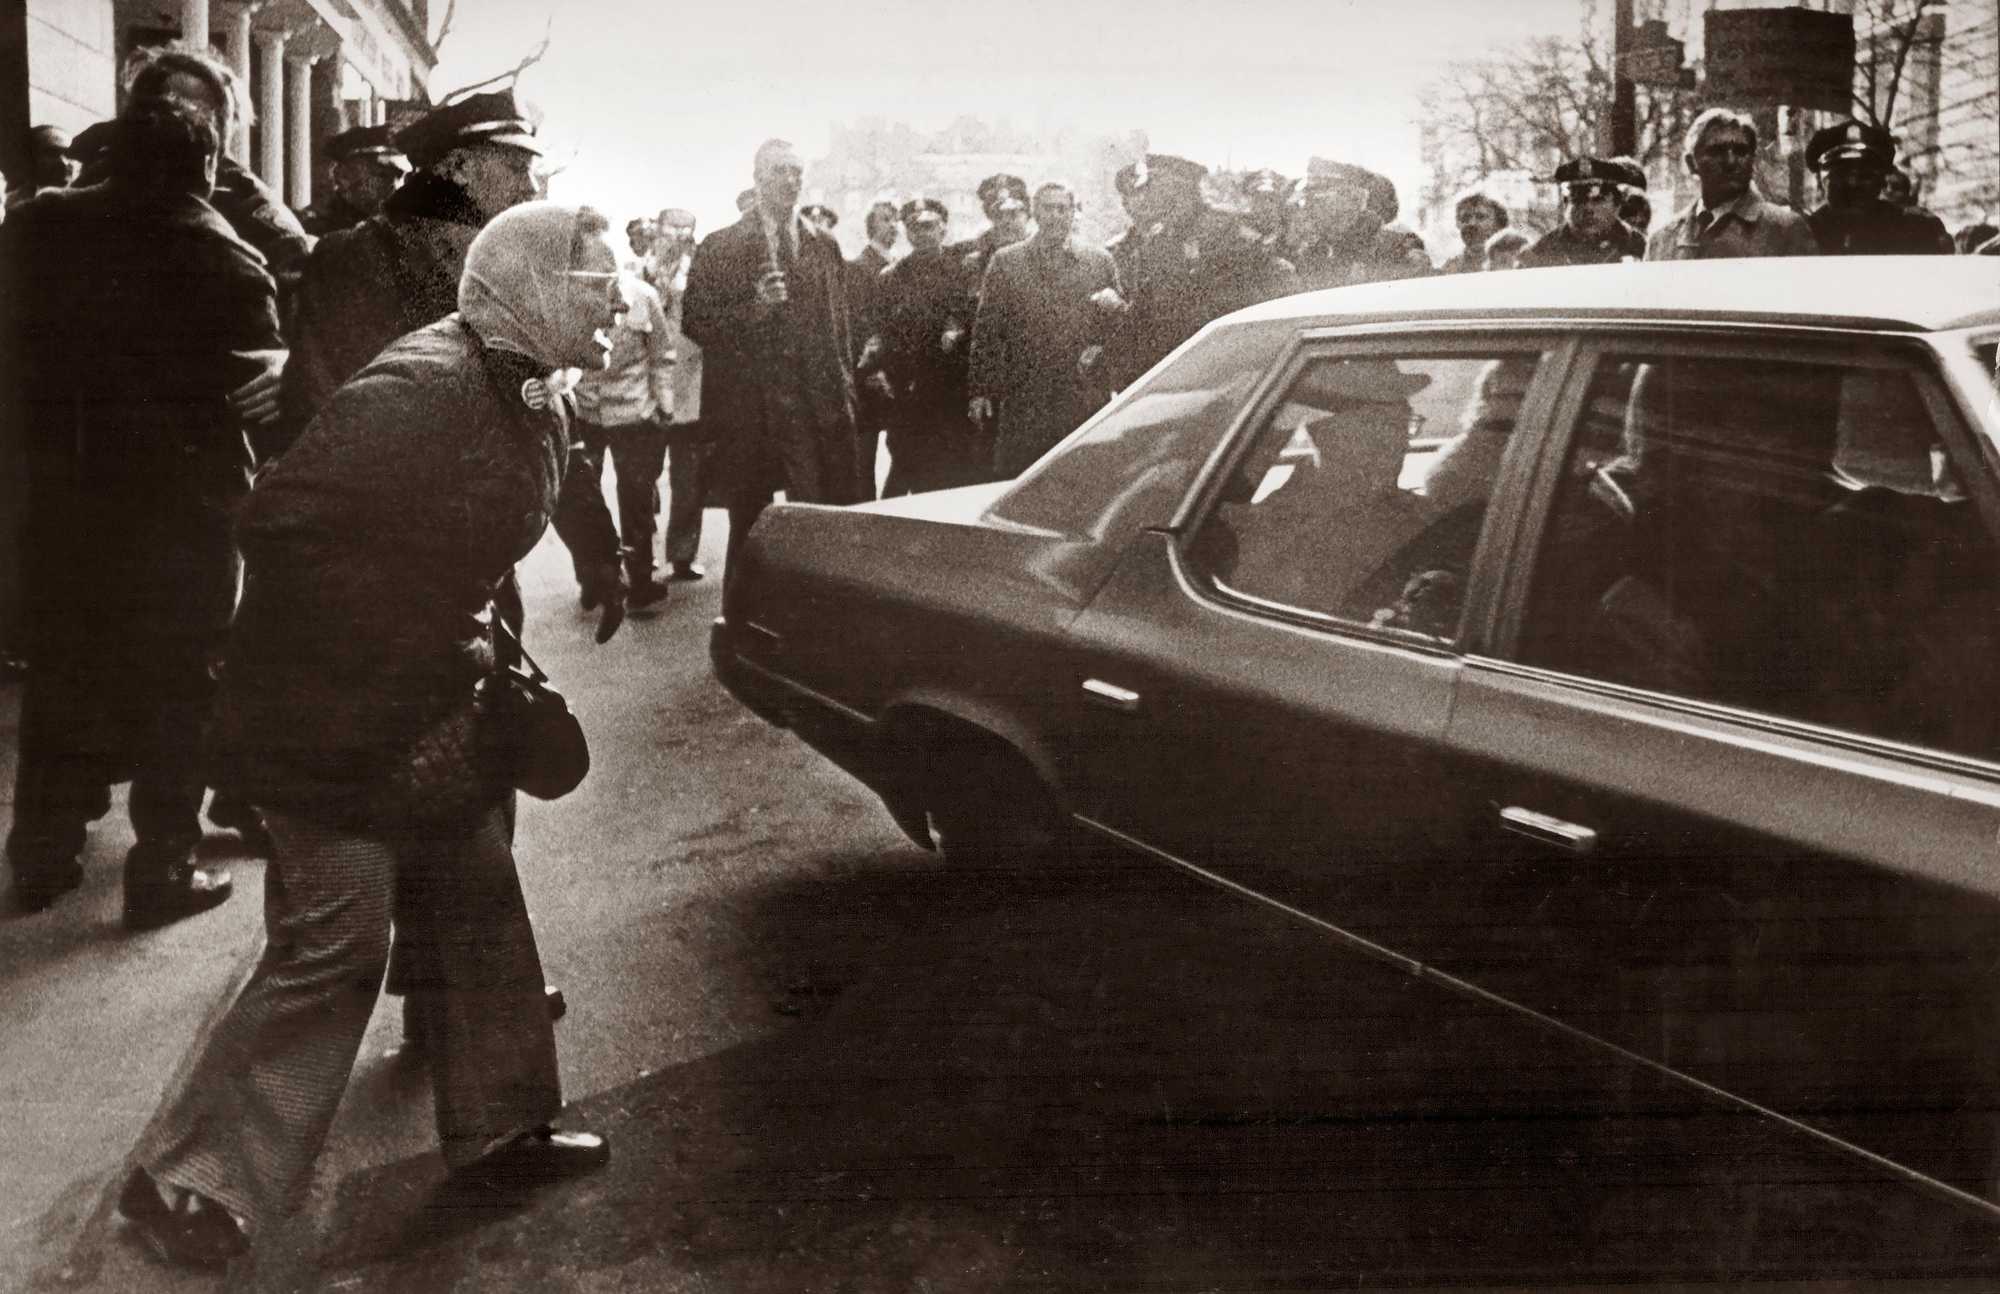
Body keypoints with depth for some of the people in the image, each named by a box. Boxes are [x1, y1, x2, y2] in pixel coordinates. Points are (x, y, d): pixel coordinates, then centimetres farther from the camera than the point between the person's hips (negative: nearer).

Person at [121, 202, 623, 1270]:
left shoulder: (539, 408, 6)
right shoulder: (420, 389, -25)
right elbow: (279, 527, -26)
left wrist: (486, 650, 10)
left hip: (435, 709, 9)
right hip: (337, 719, -9)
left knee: (477, 910, 16)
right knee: (332, 948, -4)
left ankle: (495, 1131, 32)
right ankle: (185, 1186, 11)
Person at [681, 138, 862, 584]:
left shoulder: (825, 247, 14)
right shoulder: (720, 247, 3)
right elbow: (695, 322, -2)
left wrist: (845, 394, 11)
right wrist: (754, 307, -16)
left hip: (819, 409, 2)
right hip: (748, 412, -2)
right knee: (749, 527, 4)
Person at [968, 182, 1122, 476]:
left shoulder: (1100, 261, 10)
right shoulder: (1005, 262, 8)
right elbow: (986, 329, 6)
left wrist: (1100, 348, -4)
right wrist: (980, 391, 0)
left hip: (1085, 400, 1)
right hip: (1022, 402, 0)